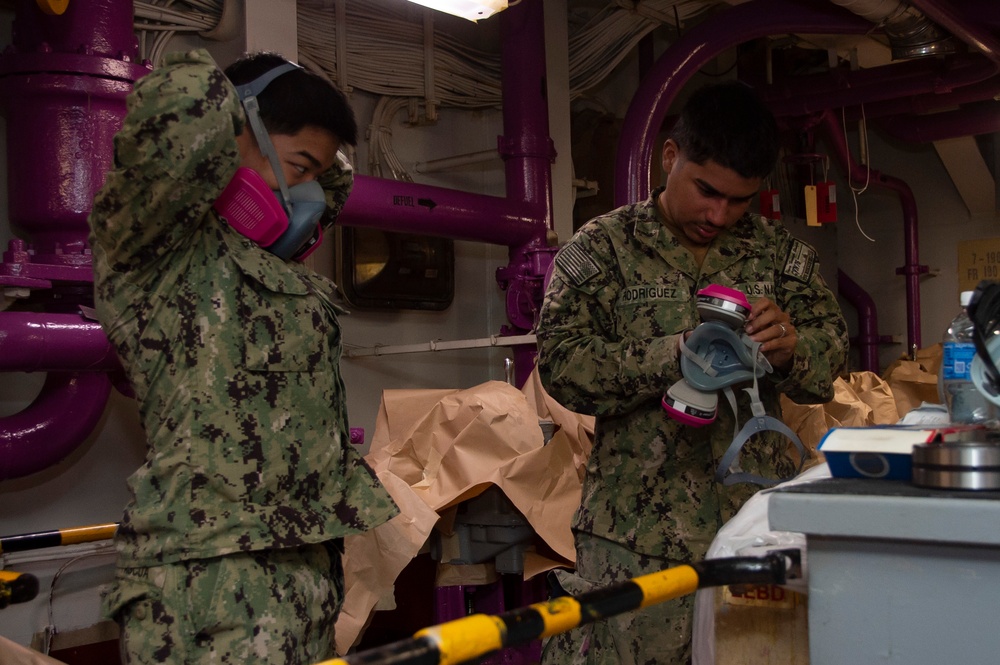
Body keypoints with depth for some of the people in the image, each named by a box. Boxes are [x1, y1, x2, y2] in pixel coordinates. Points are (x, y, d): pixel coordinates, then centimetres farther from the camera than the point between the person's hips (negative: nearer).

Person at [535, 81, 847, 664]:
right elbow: (562, 363, -9)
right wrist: (675, 355, -23)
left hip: (757, 522, 3)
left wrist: (791, 349, -14)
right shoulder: (602, 248, 1)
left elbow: (832, 359, 10)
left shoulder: (780, 251, 11)